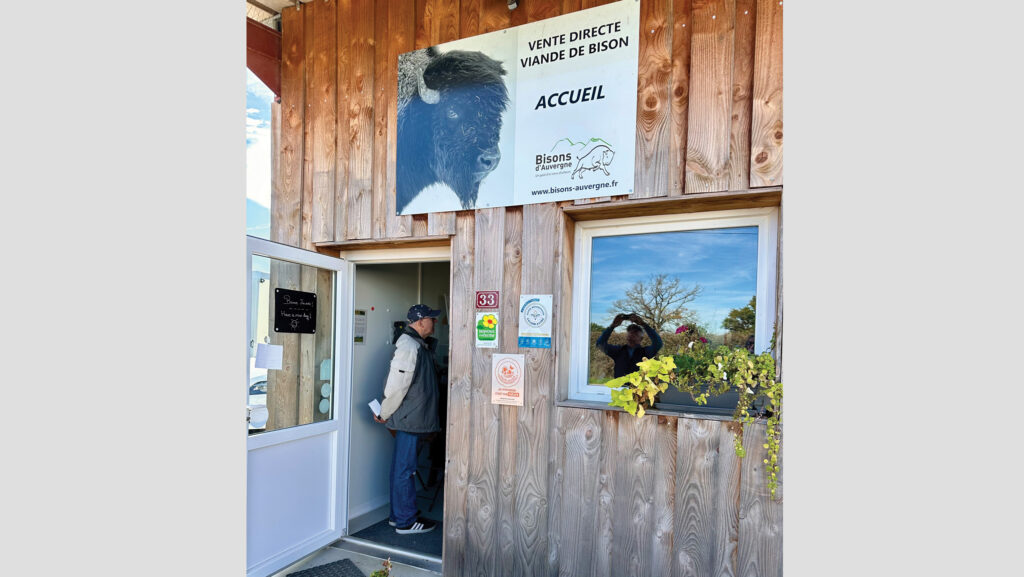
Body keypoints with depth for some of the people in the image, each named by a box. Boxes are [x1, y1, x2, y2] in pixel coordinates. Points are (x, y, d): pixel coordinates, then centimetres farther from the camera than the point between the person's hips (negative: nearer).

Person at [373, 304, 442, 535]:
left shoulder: (419, 345, 15)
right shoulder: (409, 346, -19)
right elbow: (396, 384, -20)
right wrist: (384, 414, -10)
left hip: (415, 419, 10)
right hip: (409, 420, -10)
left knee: (402, 468, 18)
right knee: (405, 470, 1)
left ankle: (398, 515, 30)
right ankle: (405, 521, 13)